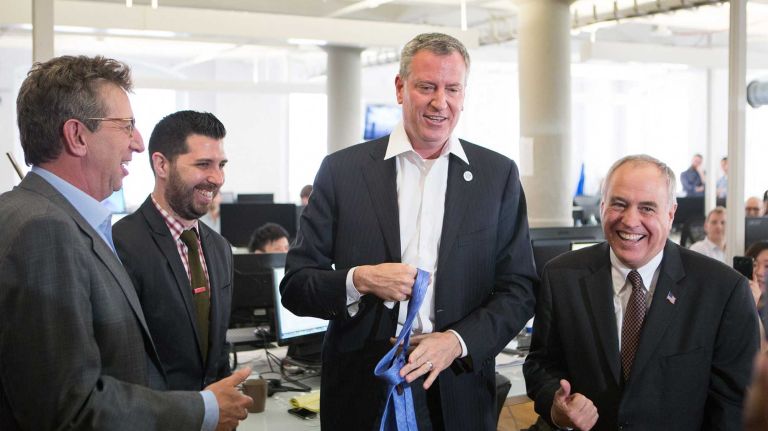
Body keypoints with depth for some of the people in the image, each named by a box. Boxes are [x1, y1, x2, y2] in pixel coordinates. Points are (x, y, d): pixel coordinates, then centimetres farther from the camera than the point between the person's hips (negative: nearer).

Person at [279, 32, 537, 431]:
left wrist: (457, 342, -15)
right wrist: (359, 281, -19)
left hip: (458, 396, 1)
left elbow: (518, 289, 1)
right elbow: (295, 286, -1)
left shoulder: (499, 175, 2)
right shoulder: (342, 170, -1)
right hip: (362, 394, -1)